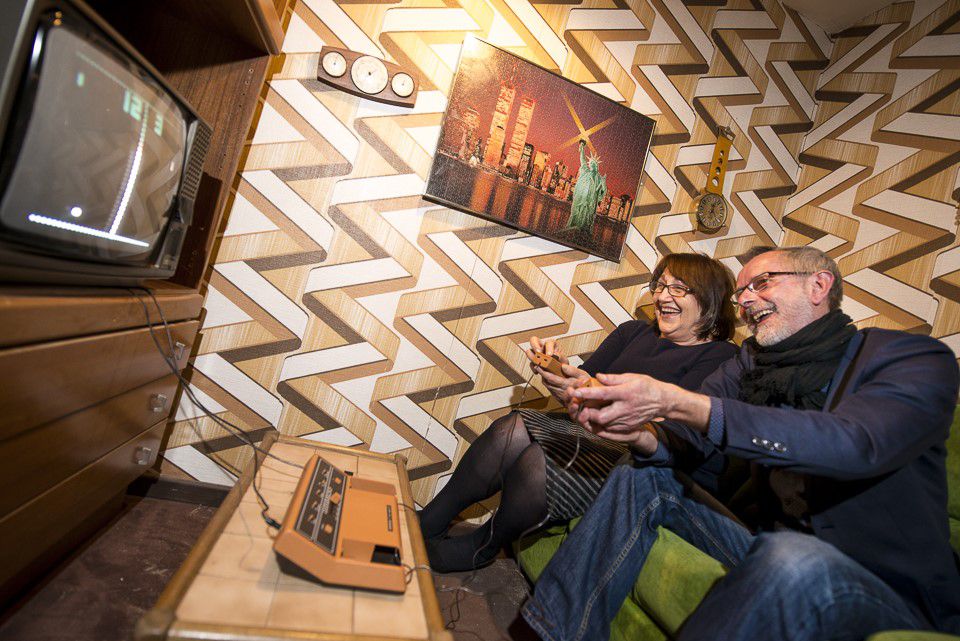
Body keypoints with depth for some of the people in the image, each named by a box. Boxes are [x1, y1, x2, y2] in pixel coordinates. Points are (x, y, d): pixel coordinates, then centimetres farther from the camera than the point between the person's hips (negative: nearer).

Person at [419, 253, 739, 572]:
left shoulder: (720, 356, -1)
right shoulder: (632, 331, 15)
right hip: (587, 430, 5)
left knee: (538, 463, -29)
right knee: (511, 429, -23)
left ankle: (479, 548, 1)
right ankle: (427, 524, -5)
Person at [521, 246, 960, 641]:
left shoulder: (916, 358, -10)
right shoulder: (751, 362, 6)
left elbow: (855, 443, -31)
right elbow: (692, 444, -3)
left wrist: (673, 401, -39)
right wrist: (640, 436, -27)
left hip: (894, 599, -5)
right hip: (772, 549, 5)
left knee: (793, 558, -36)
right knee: (642, 477, -4)